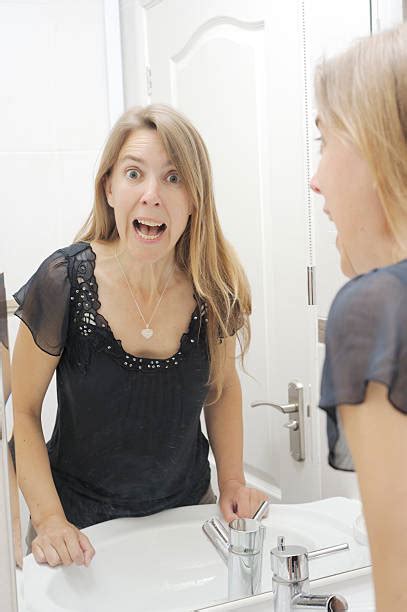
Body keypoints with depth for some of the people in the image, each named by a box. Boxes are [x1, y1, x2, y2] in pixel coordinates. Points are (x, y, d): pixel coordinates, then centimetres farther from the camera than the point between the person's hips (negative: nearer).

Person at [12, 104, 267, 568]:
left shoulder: (215, 288, -13)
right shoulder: (64, 282, -21)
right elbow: (21, 411, -11)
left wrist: (232, 482, -4)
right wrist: (49, 518, -19)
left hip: (189, 509, 3)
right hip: (85, 527, -2)